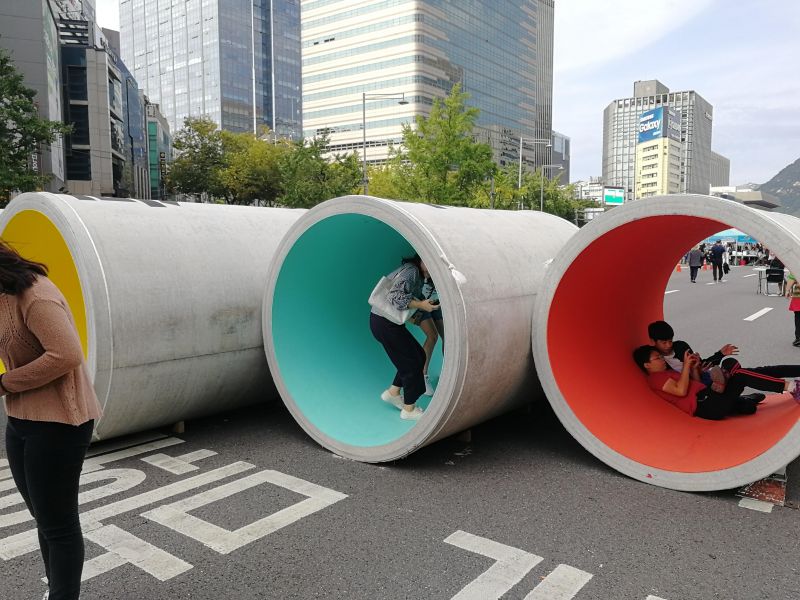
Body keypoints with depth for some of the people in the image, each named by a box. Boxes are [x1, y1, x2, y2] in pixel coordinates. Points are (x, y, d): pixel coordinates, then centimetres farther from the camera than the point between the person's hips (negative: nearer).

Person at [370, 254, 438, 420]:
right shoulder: (410, 270, -18)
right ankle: (409, 409, 11)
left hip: (387, 321, 10)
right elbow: (395, 297, -28)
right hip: (384, 323, -10)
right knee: (412, 361, -1)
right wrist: (420, 305, -25)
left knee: (418, 356, 15)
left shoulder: (418, 275, 13)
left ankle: (393, 392, 25)